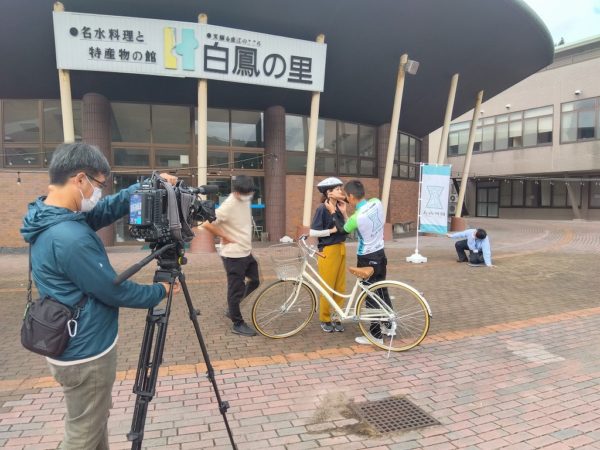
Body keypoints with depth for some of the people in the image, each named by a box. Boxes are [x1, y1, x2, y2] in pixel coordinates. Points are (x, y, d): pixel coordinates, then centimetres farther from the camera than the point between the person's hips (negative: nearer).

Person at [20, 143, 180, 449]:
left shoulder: (50, 217, 0)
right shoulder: (70, 237, -30)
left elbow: (110, 208, 8)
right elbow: (114, 291, -23)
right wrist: (161, 291, -7)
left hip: (79, 346, 9)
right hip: (86, 355, -9)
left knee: (95, 422, 26)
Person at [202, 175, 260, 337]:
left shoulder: (246, 200, 2)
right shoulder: (228, 206, -23)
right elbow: (207, 224, -25)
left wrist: (247, 242, 12)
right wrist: (226, 238, -16)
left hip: (246, 252, 9)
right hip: (233, 255, -8)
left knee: (255, 281, 18)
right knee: (236, 289, 3)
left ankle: (232, 308, 34)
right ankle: (238, 324, 18)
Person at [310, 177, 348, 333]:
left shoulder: (338, 208, 8)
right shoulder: (322, 209, -13)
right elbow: (313, 232, -17)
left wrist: (344, 213, -3)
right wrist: (332, 230, -17)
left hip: (341, 249, 7)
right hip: (328, 251, -7)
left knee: (340, 287, 12)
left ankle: (336, 317, 25)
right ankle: (325, 319, 19)